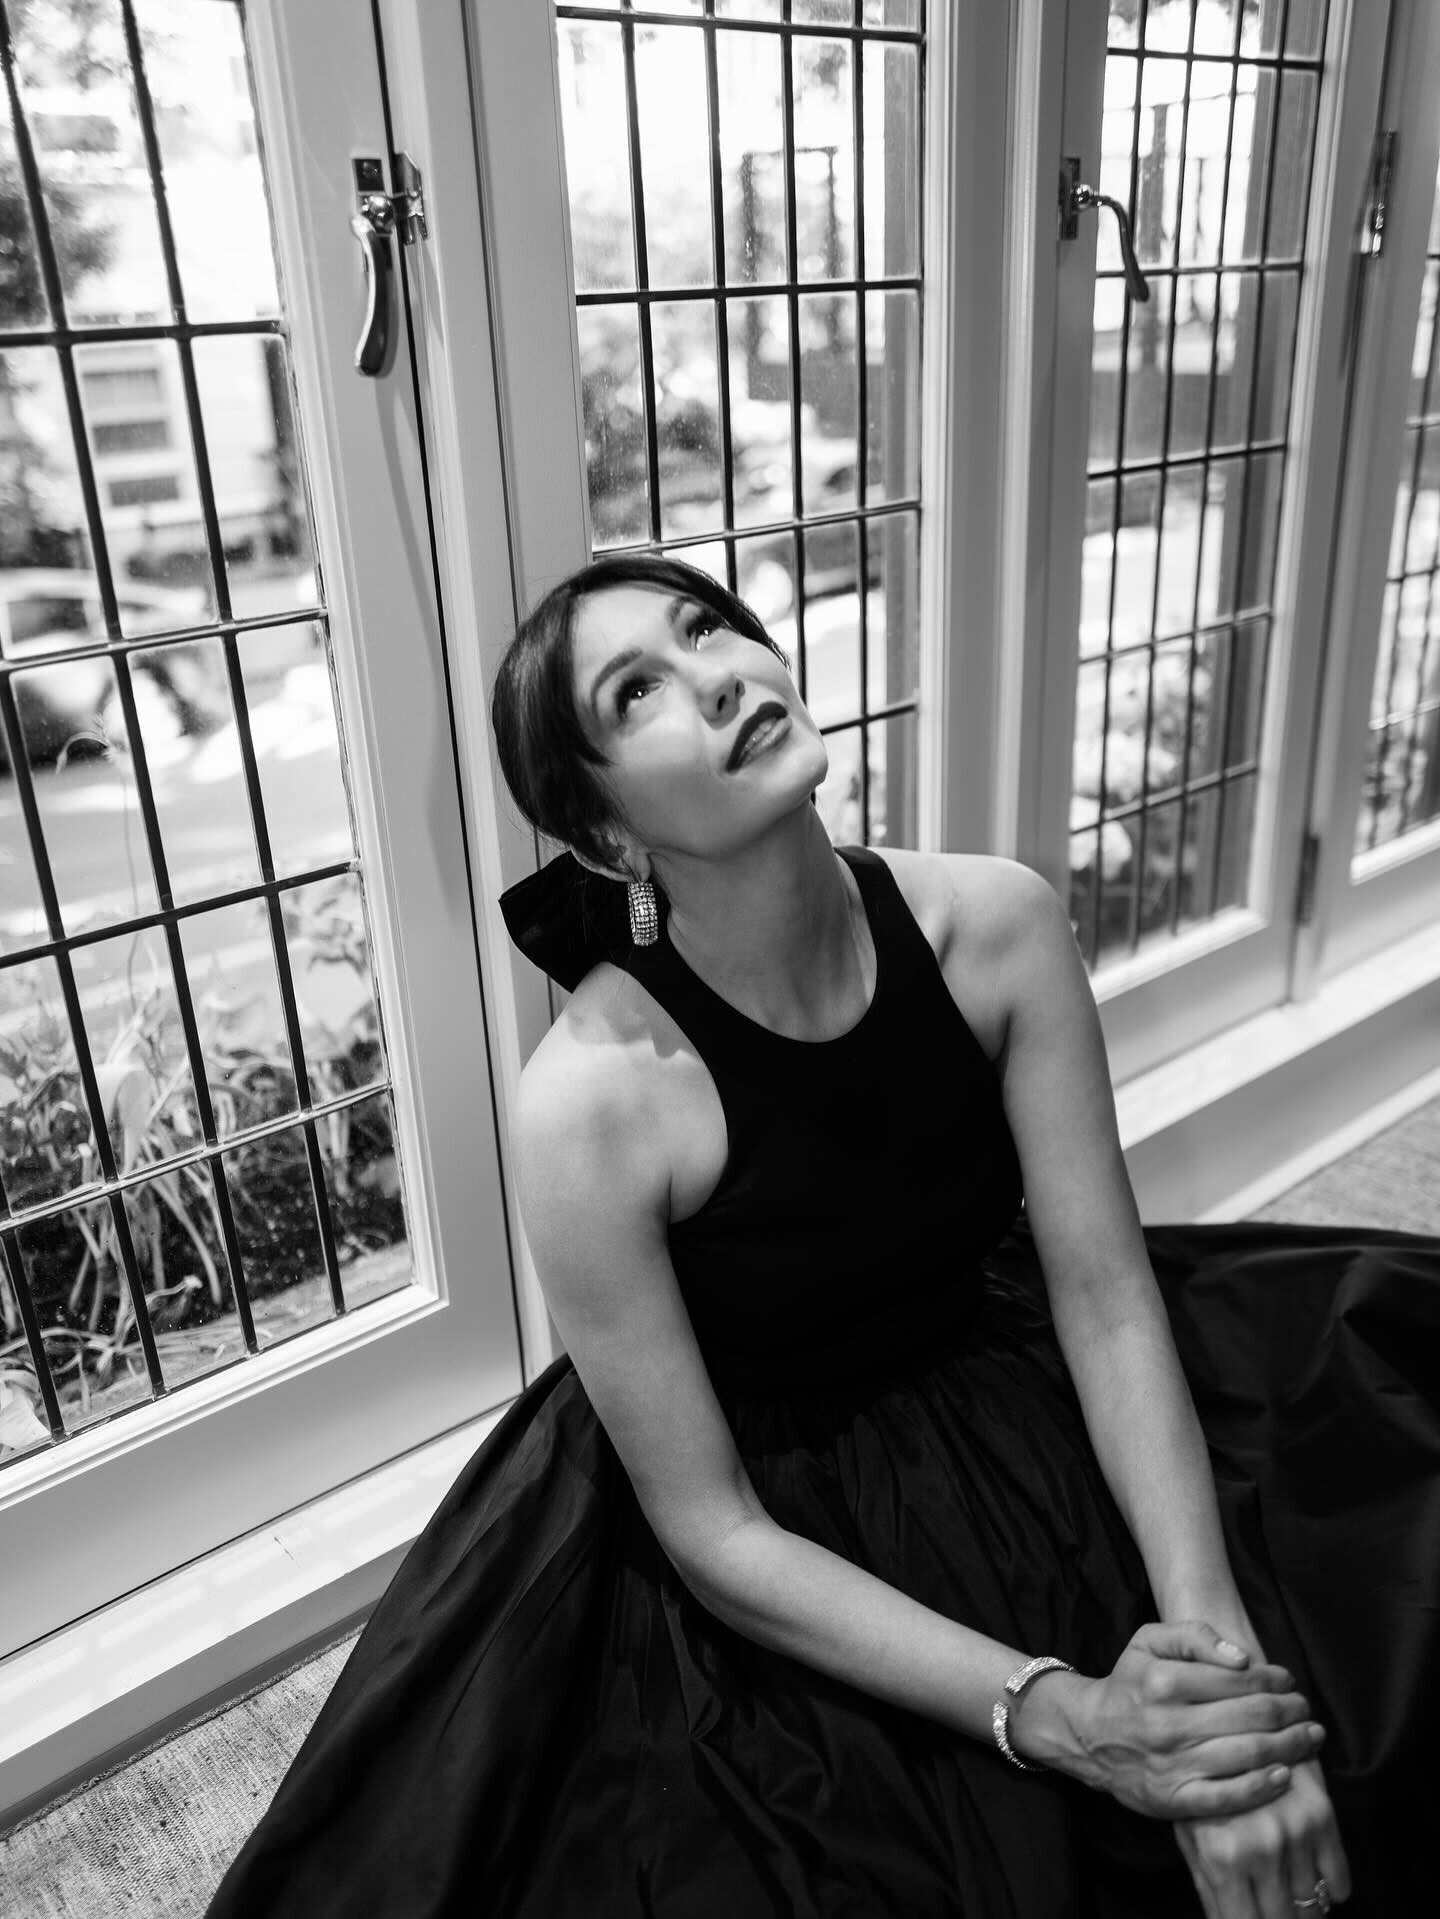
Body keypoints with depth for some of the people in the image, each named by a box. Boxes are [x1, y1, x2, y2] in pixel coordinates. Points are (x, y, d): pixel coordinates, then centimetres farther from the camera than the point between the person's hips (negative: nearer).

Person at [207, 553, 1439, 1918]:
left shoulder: (997, 923, -16)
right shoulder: (591, 1098, -27)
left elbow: (1109, 1297, -12)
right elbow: (713, 1530, -19)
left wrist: (1221, 1650, -23)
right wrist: (1055, 1714, -24)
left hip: (1020, 1422, 3)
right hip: (786, 1581, -3)